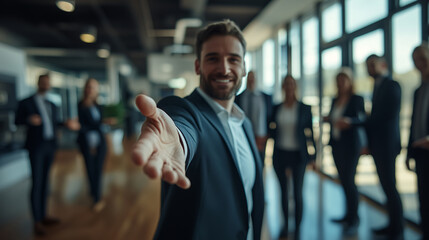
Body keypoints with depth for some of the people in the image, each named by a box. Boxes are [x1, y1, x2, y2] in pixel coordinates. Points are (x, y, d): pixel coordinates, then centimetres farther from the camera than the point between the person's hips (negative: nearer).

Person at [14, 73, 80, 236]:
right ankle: (37, 221, 1)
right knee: (36, 182, -6)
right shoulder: (26, 103, 1)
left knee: (45, 181, 10)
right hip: (36, 147, -5)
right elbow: (17, 120, -3)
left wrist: (67, 124, 1)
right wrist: (29, 120, -23)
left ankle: (43, 215, 19)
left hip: (50, 146, 5)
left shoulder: (52, 105, 16)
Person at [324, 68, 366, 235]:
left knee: (349, 180, -7)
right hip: (336, 144, 6)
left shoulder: (357, 99, -5)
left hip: (351, 144, -6)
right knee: (343, 180, 10)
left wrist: (348, 120, -28)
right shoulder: (335, 100, 13)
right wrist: (328, 119, -1)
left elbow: (362, 119, -11)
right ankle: (348, 214, 21)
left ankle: (354, 219, 5)